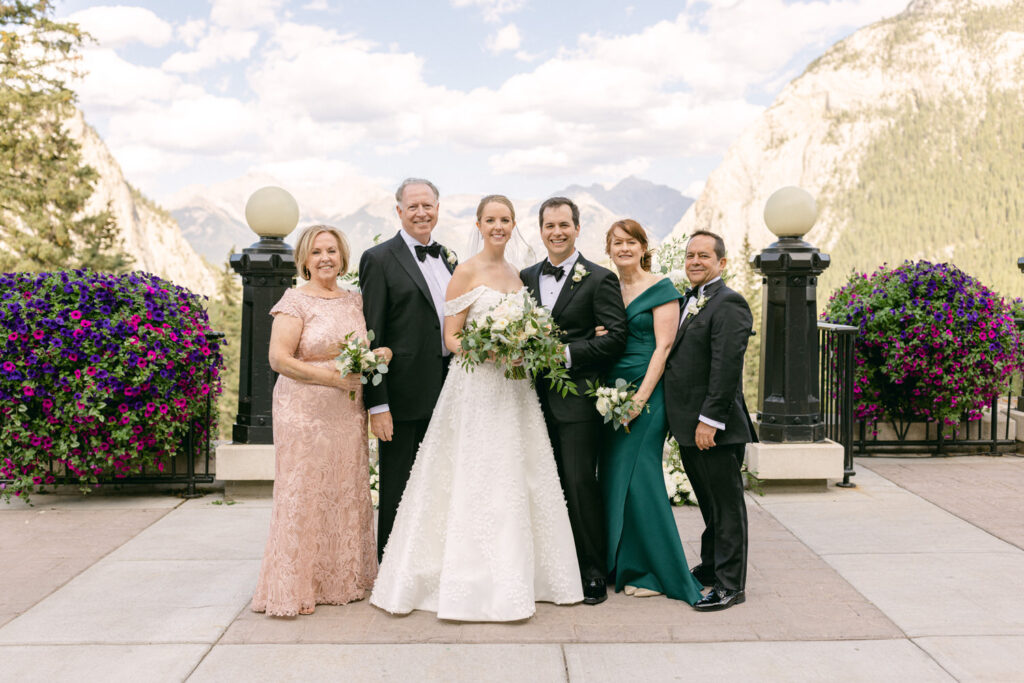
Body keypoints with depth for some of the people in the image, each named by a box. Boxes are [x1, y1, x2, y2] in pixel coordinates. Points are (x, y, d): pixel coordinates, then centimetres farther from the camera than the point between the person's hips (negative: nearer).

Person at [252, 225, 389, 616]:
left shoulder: (355, 301, 13)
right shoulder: (295, 301, -4)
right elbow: (278, 358, -12)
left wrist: (379, 356, -4)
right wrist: (330, 377, -19)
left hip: (348, 414, 6)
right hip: (305, 411, -5)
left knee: (347, 493, 8)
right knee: (304, 495, -2)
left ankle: (342, 580, 21)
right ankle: (294, 589, 8)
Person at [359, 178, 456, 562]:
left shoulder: (447, 258, 13)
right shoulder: (380, 260, -7)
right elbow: (371, 338, -11)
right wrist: (377, 404, -16)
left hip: (446, 395, 6)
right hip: (404, 396, -6)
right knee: (397, 491, 5)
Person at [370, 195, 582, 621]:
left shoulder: (516, 275, 14)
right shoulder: (466, 273, -4)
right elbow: (451, 337, -6)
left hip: (514, 388, 6)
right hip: (476, 388, -6)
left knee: (517, 483, 8)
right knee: (476, 484, -4)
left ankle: (515, 579, 20)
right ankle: (477, 586, 5)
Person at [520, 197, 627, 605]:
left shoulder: (600, 279, -2)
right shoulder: (526, 278, 14)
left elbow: (614, 337, -9)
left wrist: (567, 353, -16)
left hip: (577, 399, -5)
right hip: (538, 398, 5)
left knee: (580, 485, -4)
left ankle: (593, 575, 8)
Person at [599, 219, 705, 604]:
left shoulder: (661, 289, -4)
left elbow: (663, 346, -10)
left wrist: (640, 398, -16)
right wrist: (604, 393, 2)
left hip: (647, 392, -6)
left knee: (638, 478, -7)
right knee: (612, 477, 6)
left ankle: (655, 572, 6)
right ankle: (620, 565, 19)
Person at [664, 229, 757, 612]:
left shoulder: (728, 304, -14)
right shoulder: (687, 302, 15)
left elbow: (727, 366, -20)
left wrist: (709, 420, -22)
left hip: (715, 429, -9)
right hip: (689, 428, 9)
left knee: (726, 505, 2)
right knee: (709, 504, 20)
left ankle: (730, 584, 10)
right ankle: (711, 568, 32)